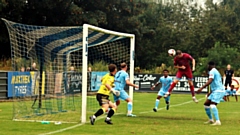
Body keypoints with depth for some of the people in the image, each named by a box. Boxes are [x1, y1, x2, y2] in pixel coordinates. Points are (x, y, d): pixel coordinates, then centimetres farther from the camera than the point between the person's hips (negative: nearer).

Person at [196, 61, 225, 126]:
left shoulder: (212, 71, -10)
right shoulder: (216, 71, 21)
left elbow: (210, 81, -26)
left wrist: (201, 88, -33)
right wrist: (210, 92, 39)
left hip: (218, 91, -10)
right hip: (215, 91, 10)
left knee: (212, 105, -25)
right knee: (206, 104, 13)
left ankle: (218, 121, -34)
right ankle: (211, 120, 22)